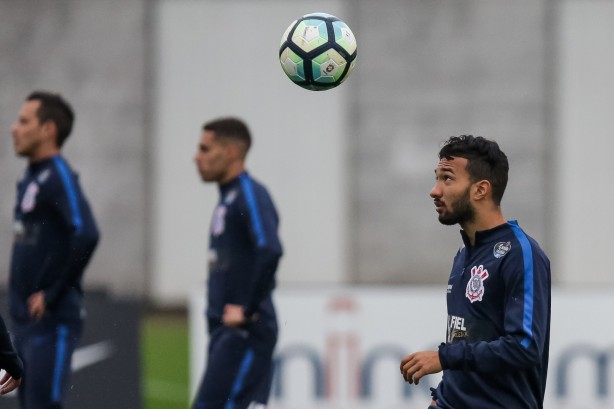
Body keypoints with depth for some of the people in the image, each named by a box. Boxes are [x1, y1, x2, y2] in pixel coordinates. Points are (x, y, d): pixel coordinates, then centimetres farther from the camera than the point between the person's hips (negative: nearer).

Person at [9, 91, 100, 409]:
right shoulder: (30, 178, 15)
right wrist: (20, 293, 14)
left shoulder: (58, 178, -13)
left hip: (51, 322, -9)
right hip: (25, 320, 9)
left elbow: (86, 236, -27)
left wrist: (53, 295, -20)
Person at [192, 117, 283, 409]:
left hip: (245, 331, -10)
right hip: (225, 330, 10)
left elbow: (269, 251, -27)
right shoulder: (227, 199, 18)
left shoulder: (250, 196, -12)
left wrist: (247, 309, -23)